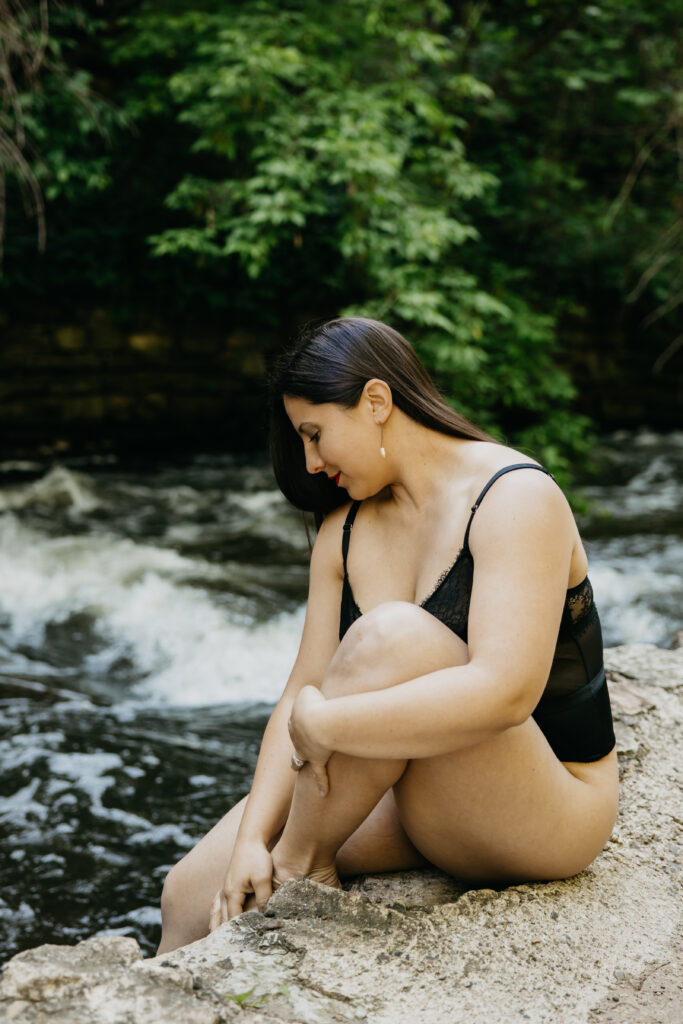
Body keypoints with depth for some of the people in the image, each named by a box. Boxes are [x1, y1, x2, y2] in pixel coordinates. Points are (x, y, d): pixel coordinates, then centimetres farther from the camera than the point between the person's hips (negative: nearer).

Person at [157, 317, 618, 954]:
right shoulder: (345, 528, 6)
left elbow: (504, 692, -31)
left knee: (394, 636, -33)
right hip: (414, 802, 7)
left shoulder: (515, 497, -17)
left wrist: (324, 723, -26)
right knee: (192, 896, -7)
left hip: (546, 813, -6)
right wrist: (251, 839, -12)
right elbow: (303, 693, 0)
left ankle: (301, 864, -12)